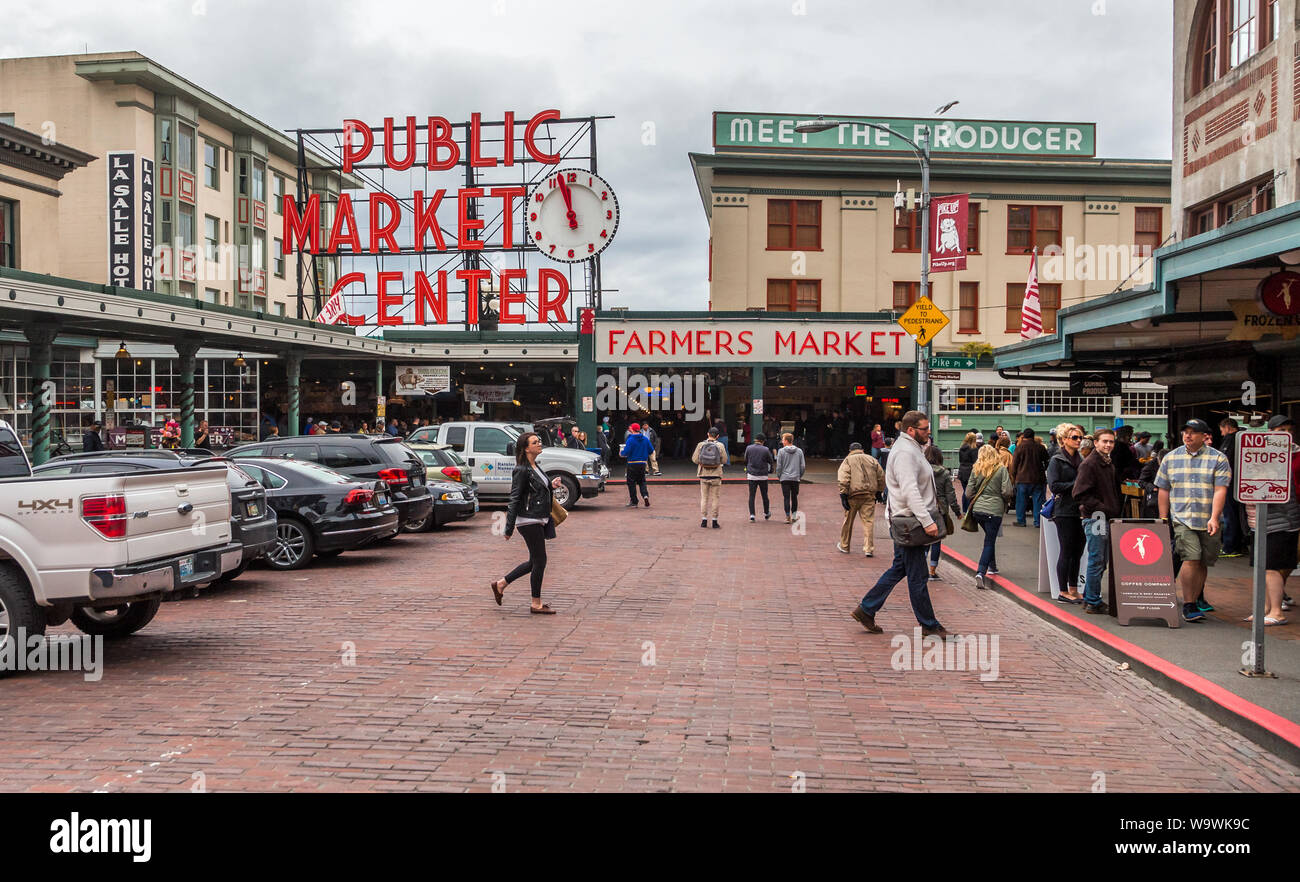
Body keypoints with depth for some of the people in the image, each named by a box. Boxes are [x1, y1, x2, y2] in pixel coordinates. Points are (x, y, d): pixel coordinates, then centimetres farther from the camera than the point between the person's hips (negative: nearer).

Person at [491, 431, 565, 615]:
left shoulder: (535, 467, 13)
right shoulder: (522, 470, -14)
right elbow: (515, 499, -16)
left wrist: (552, 485, 5)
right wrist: (509, 528, -17)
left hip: (539, 520, 10)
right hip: (529, 520, -10)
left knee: (534, 562, 15)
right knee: (540, 561, -3)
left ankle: (500, 584, 26)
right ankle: (537, 605, 7)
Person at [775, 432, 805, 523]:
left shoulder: (781, 451, -6)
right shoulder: (799, 451, 4)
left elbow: (779, 465, -4)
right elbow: (803, 465, 5)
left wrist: (778, 476, 9)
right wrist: (800, 476, 17)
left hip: (785, 478, -3)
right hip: (796, 478, 3)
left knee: (786, 498, -1)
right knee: (794, 497, 12)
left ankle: (788, 516, -7)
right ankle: (794, 515, 15)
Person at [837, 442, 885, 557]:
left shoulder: (848, 460, 3)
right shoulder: (872, 459, 12)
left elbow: (843, 479, -10)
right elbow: (881, 477, 12)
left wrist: (843, 495, -10)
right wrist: (878, 491, 22)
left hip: (853, 495, -2)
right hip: (869, 495, 2)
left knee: (848, 520, 12)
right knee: (868, 521, 1)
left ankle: (844, 546, 24)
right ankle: (869, 548, -6)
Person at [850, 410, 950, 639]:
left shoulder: (912, 449, 18)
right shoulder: (904, 452, -17)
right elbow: (910, 491, -27)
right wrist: (927, 521, -31)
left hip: (913, 522, 11)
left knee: (899, 568, 16)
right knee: (917, 576, -2)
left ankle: (866, 609, 21)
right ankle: (929, 626, 6)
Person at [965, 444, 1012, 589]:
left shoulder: (976, 470, 2)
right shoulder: (1001, 469, -5)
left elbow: (969, 493, 2)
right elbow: (1007, 492, -11)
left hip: (977, 510, 4)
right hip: (994, 510, -4)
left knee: (990, 538, 24)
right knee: (989, 541, -2)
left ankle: (992, 566, 33)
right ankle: (980, 572, -16)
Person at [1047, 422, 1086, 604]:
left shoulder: (1081, 460, 15)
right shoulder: (1056, 461, -6)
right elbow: (1054, 486, -15)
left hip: (1080, 511, 7)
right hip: (1065, 512, -7)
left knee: (1078, 551, 9)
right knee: (1067, 552, -3)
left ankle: (1073, 589, 18)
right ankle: (1063, 592, 5)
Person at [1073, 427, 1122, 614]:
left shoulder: (1110, 464, 16)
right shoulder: (1089, 464, -11)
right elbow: (1081, 495, -17)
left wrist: (1117, 511, 10)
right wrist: (1104, 509, -19)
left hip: (1109, 519, 8)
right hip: (1095, 519, -8)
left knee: (1101, 562, 13)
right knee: (1097, 561, -5)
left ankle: (1089, 598, 22)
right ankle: (1093, 602, 2)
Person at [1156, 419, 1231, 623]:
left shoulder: (1218, 459, 2)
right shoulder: (1171, 458, 9)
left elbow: (1220, 490, -6)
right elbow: (1164, 490, 13)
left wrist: (1214, 518, -16)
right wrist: (1163, 519, 10)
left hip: (1209, 522, 1)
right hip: (1182, 519, 0)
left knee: (1203, 563, 9)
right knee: (1191, 559, -14)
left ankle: (1198, 598, 31)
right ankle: (1188, 605, -9)